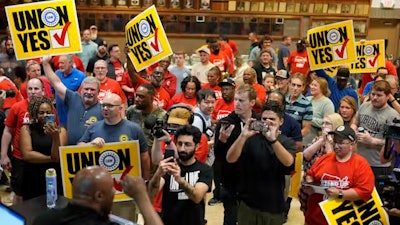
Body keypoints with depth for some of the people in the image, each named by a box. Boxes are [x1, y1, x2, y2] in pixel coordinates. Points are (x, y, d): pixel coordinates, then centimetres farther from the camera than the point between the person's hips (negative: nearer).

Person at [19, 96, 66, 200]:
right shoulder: (26, 129, 1)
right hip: (32, 179, 0)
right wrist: (51, 158, -9)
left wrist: (55, 137, -24)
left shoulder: (60, 130, 1)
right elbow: (27, 155, -10)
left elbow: (57, 157, -10)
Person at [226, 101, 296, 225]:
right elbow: (230, 159, -15)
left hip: (274, 205, 0)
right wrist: (243, 136, -29)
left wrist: (273, 139, -36)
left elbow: (288, 162, -22)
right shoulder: (251, 138, -3)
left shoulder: (287, 142, -2)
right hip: (247, 202, 0)